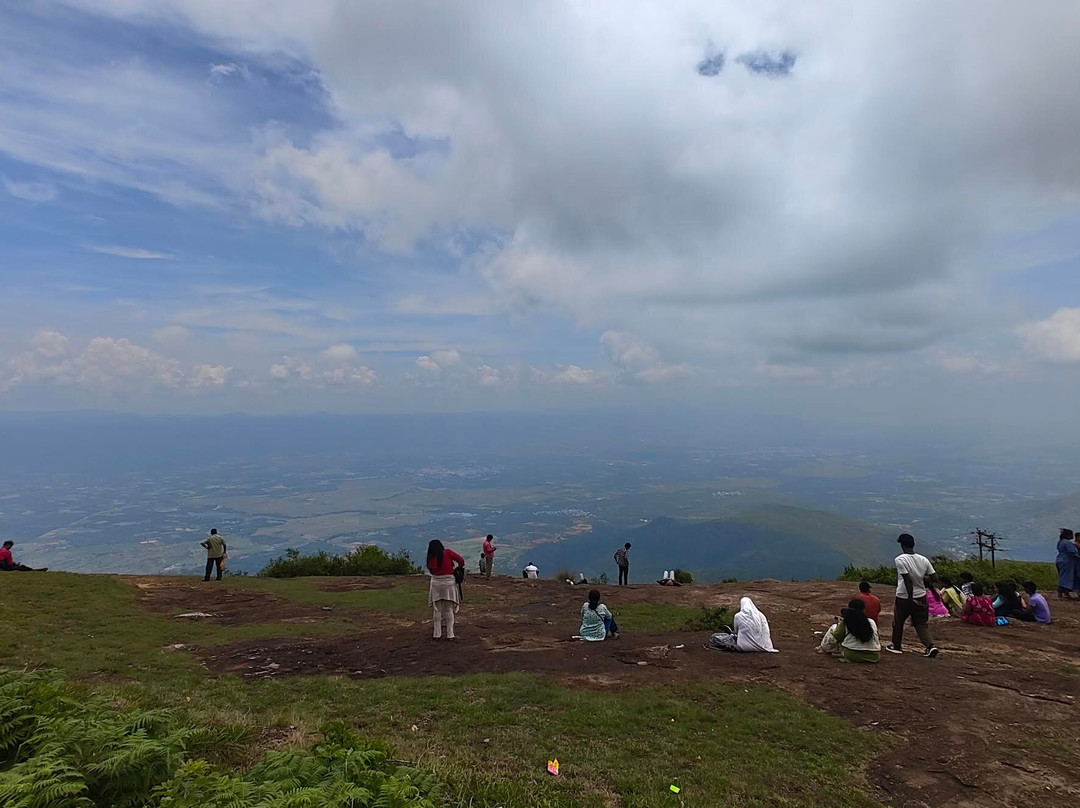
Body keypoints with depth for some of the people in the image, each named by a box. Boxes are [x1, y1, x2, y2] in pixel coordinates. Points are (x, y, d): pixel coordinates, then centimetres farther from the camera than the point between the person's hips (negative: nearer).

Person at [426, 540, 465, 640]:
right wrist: (458, 568, 10)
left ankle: (437, 634, 15)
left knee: (437, 609, 12)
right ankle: (450, 634, 9)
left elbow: (431, 570, 3)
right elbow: (461, 561, -8)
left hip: (436, 583, 1)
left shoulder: (430, 559, 2)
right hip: (449, 582, -1)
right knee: (449, 610, 8)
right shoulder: (448, 552, -4)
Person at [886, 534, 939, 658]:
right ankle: (931, 645, -3)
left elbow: (908, 580, -23)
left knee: (898, 622, 14)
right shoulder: (923, 559, -1)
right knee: (921, 624, 14)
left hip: (904, 597, -4)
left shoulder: (900, 559, -17)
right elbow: (933, 578, 1)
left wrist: (911, 598, -20)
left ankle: (896, 646, 25)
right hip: (921, 597, 4)